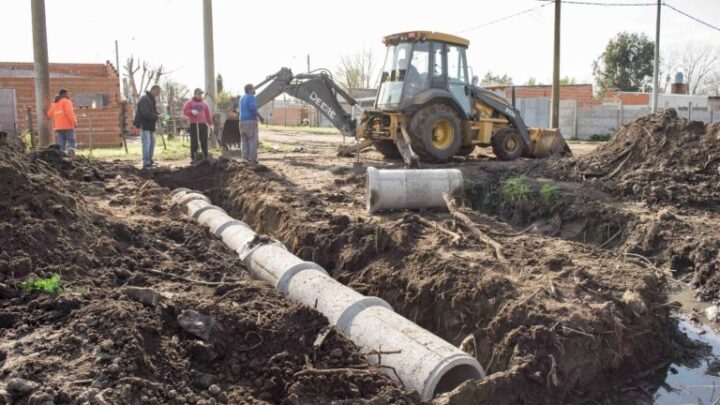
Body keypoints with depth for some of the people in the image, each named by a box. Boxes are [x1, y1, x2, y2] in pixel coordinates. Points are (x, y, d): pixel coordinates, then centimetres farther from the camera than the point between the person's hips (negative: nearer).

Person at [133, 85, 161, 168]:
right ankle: (146, 162, -11)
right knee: (146, 143, -11)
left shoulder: (152, 100, 15)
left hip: (150, 125, 10)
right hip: (144, 124, -10)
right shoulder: (144, 99, -17)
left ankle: (149, 160, 26)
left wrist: (158, 114, 0)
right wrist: (156, 116, -22)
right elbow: (145, 113, -26)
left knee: (152, 142, 15)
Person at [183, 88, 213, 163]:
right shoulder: (190, 102, 7)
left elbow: (208, 114, 15)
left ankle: (205, 156, 6)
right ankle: (193, 157, 0)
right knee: (194, 141, -4)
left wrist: (210, 123, 9)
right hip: (193, 124, -2)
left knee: (204, 141, 0)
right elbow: (185, 111, 2)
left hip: (203, 124, 2)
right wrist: (191, 111, -17)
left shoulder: (204, 103, 15)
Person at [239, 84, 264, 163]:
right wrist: (260, 117, -11)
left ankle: (245, 158, 5)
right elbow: (253, 109, -21)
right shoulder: (252, 97, -10)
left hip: (242, 121, 7)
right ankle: (253, 159, -3)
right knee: (253, 141, -2)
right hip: (251, 121, -7)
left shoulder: (242, 98, 16)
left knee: (244, 141, 9)